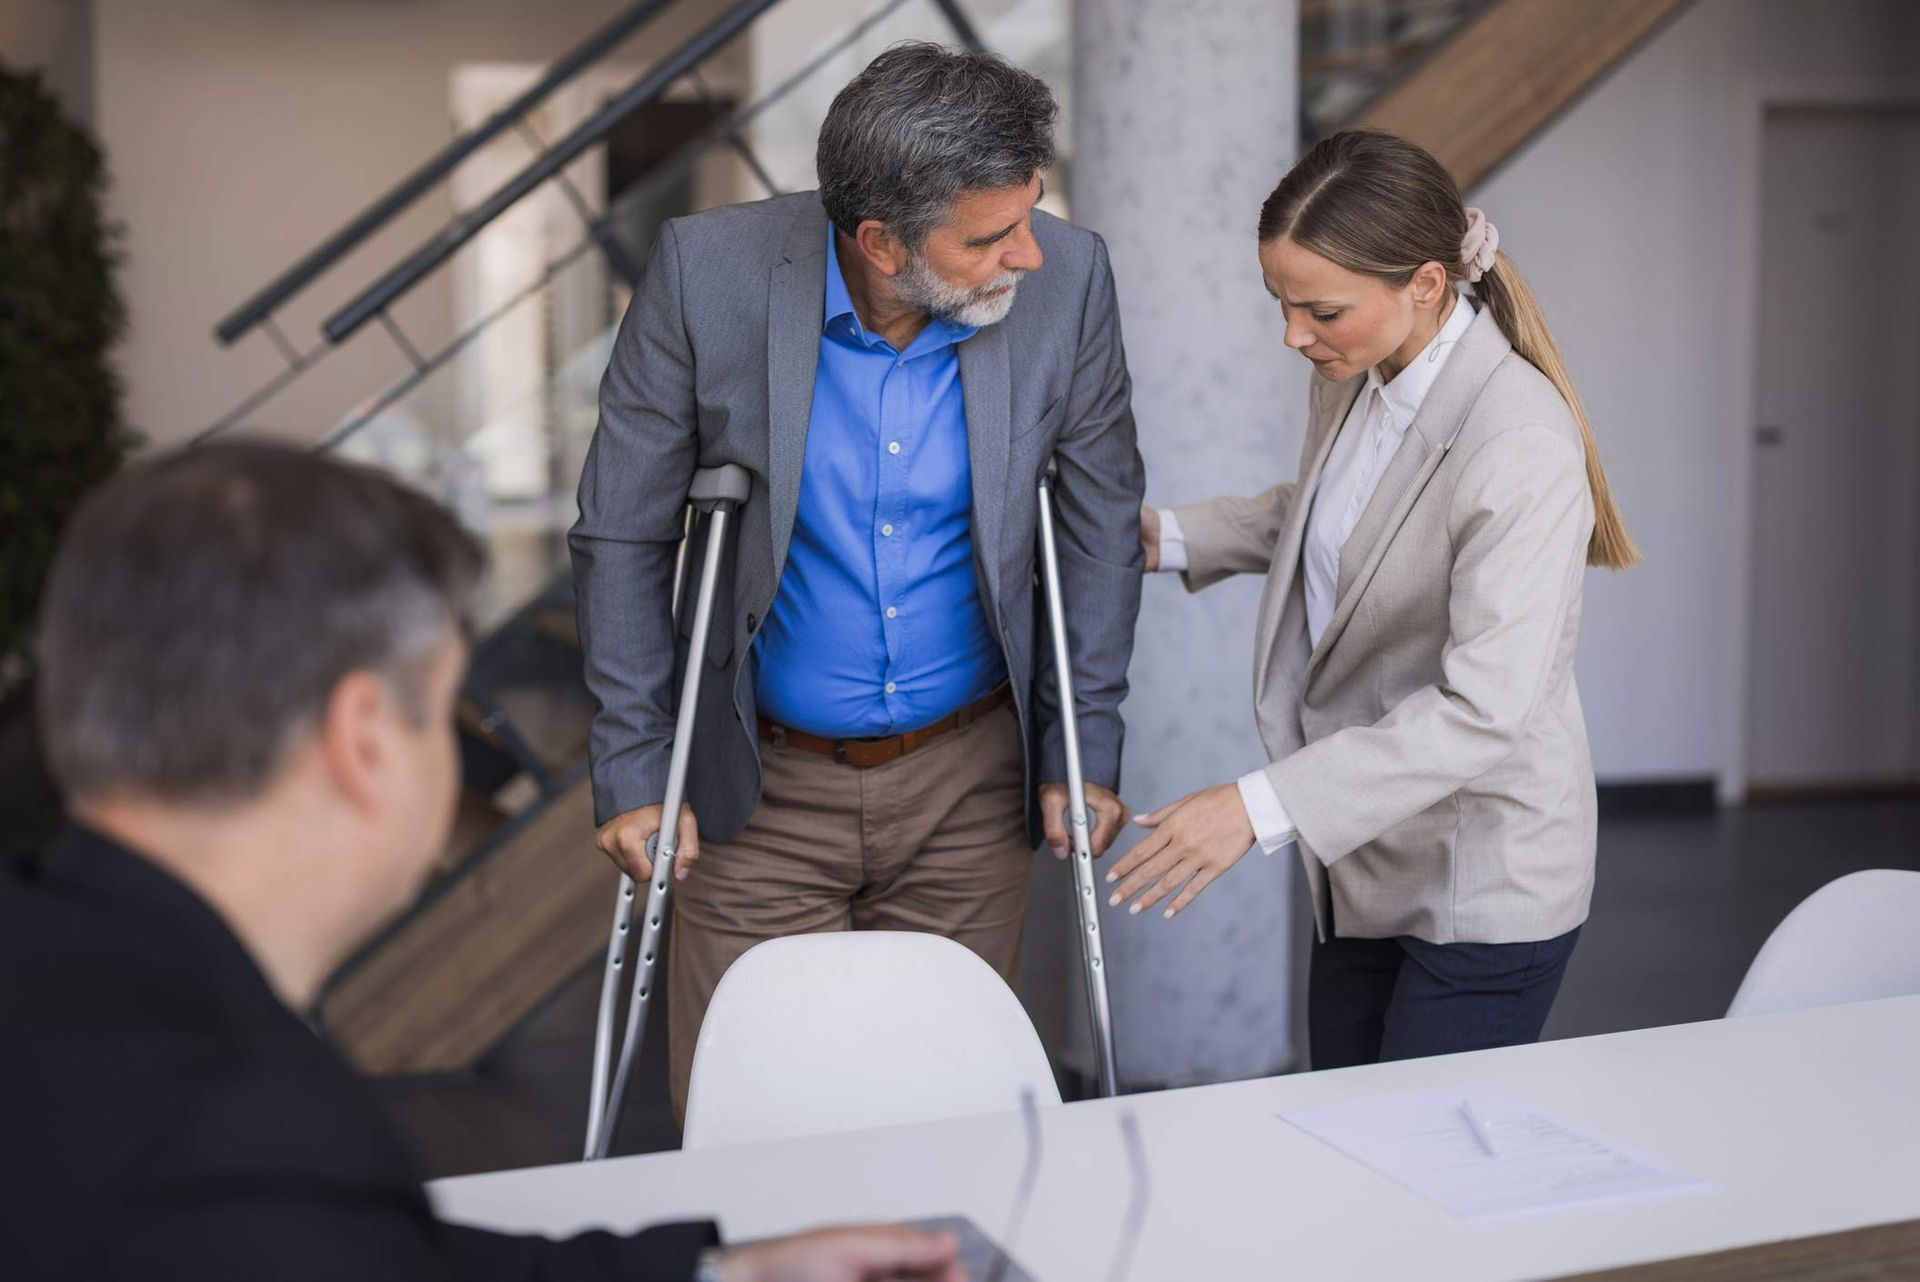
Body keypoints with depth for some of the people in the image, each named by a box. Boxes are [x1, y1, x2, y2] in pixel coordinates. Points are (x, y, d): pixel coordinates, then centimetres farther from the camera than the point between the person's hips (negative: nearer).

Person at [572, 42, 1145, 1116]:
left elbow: (1104, 522, 2)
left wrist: (1088, 753, 3)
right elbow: (621, 535, -6)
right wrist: (633, 769, -6)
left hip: (969, 784, 1)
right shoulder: (708, 273, -16)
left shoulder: (1067, 280, -12)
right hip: (766, 788, -1)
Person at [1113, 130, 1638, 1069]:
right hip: (1365, 865, 8)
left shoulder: (1520, 446, -28)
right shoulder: (1353, 379, -1)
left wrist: (1264, 806, -38)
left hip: (1482, 890, -8)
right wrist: (1173, 539, 9)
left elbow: (1485, 710, -33)